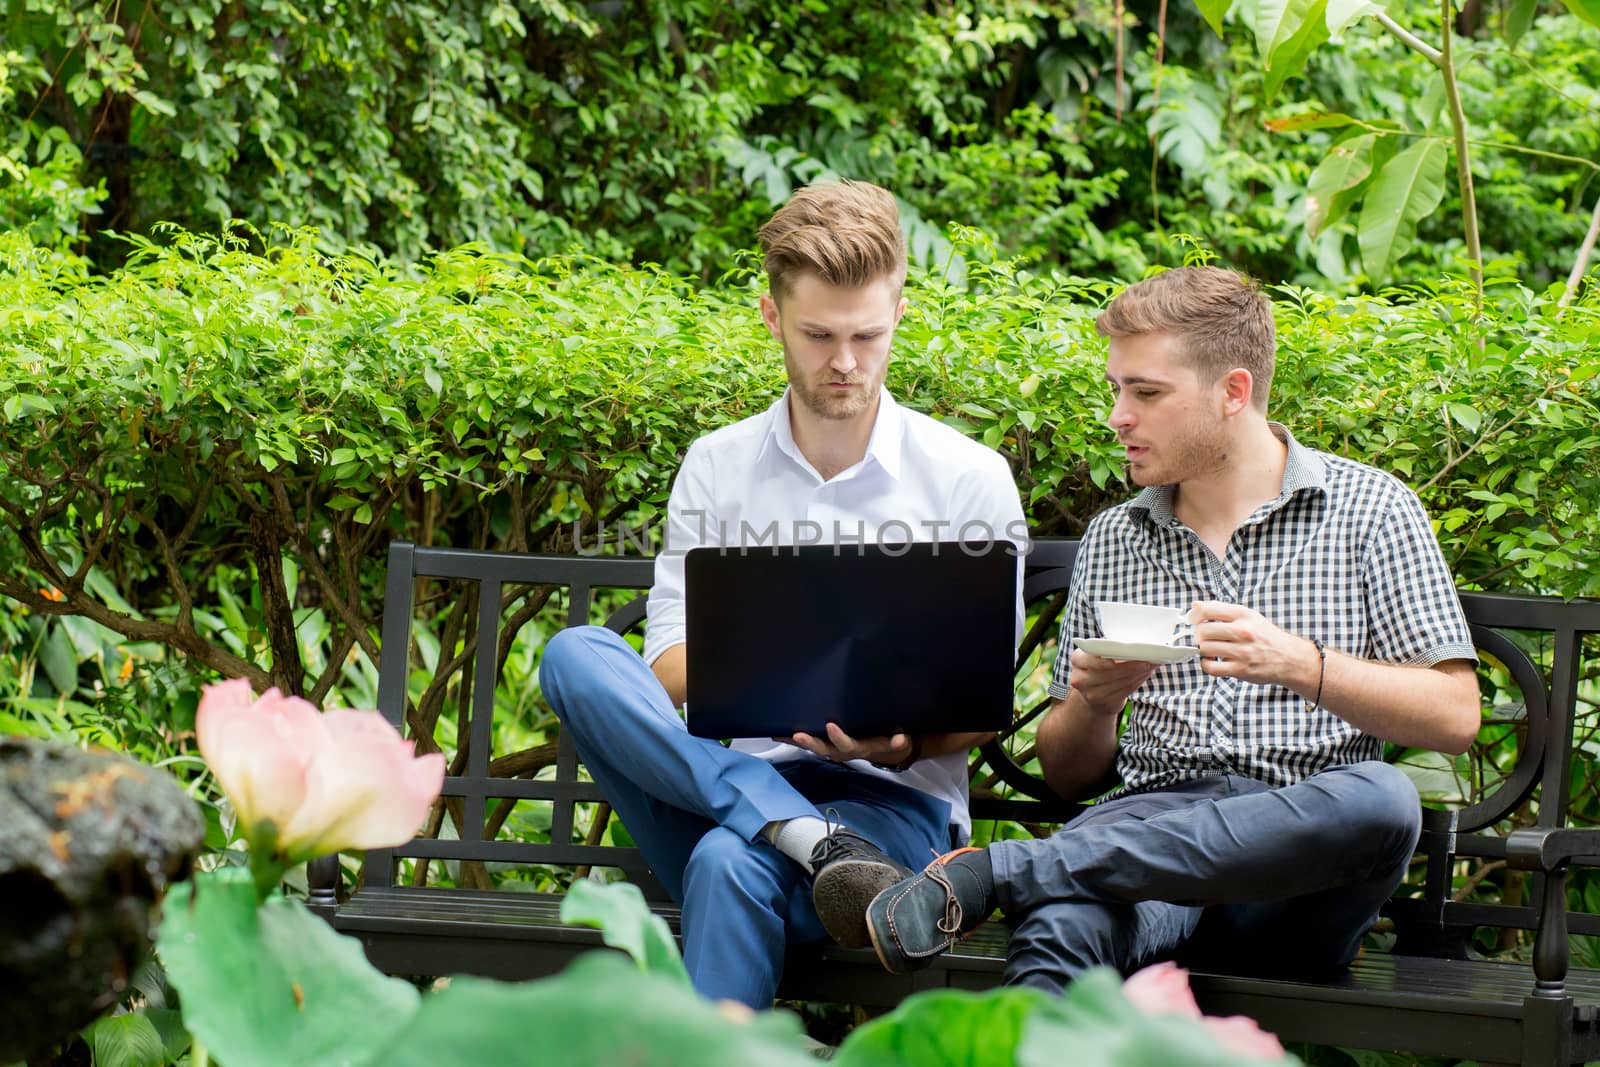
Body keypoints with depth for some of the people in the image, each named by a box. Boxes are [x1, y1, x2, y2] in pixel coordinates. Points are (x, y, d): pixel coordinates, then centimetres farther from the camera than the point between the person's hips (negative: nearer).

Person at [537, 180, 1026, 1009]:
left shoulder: (969, 479, 5)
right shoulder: (717, 466, 12)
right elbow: (670, 667, 5)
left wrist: (904, 742, -19)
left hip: (894, 798, -4)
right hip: (731, 772, 4)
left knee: (732, 864, -37)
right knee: (575, 656, -24)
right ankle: (818, 844, -38)